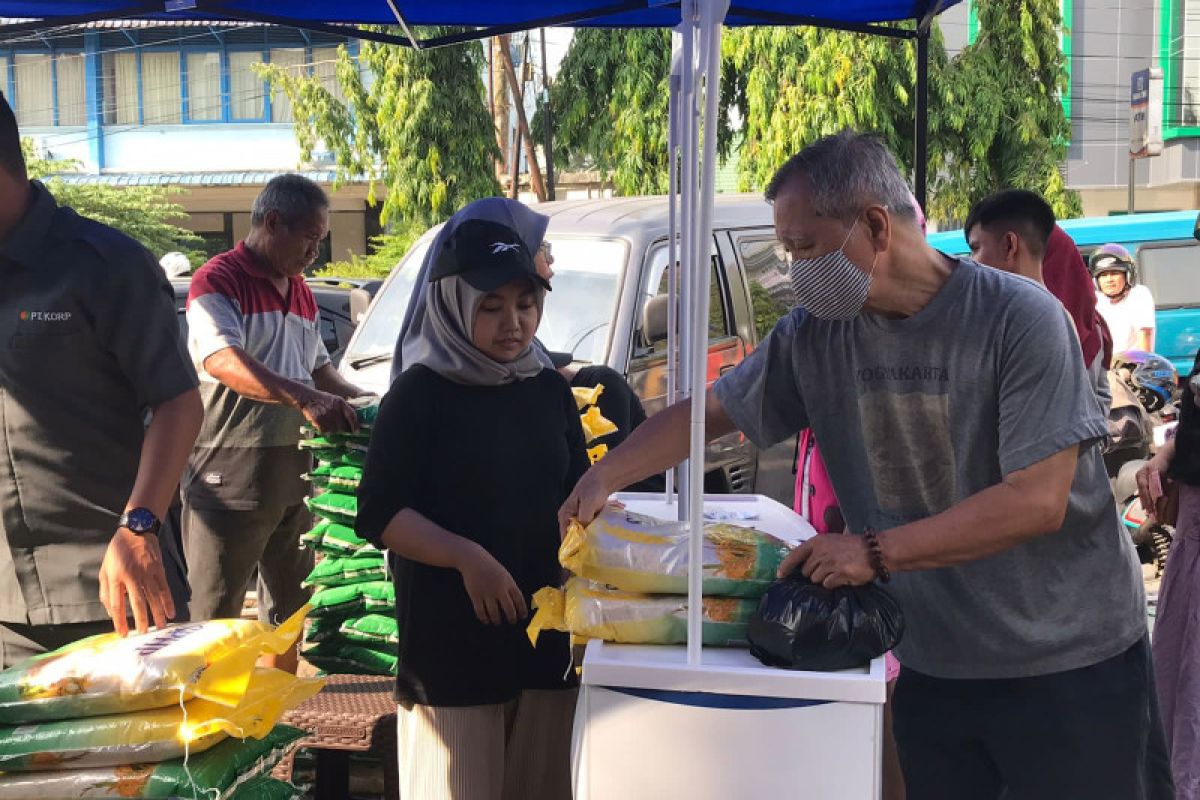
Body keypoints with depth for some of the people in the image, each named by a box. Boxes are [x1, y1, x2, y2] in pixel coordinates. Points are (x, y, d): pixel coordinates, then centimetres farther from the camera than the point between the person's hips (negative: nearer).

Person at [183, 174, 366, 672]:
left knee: (289, 603, 18)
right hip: (229, 474, -8)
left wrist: (355, 398, 6)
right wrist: (305, 398, -37)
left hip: (292, 471, 9)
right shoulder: (218, 280, -11)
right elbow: (223, 361, -26)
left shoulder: (300, 292, 16)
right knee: (216, 612, -3)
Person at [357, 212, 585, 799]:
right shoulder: (420, 394, -7)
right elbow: (378, 513, -11)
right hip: (451, 642, -5)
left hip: (545, 632, 5)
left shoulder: (550, 391, 8)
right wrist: (467, 557, -23)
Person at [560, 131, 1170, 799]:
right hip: (933, 669, 4)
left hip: (1070, 667, -4)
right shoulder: (816, 335, -3)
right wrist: (603, 479, -5)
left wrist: (878, 551, -22)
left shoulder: (1019, 318, -18)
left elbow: (1036, 501, -22)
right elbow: (709, 412, 8)